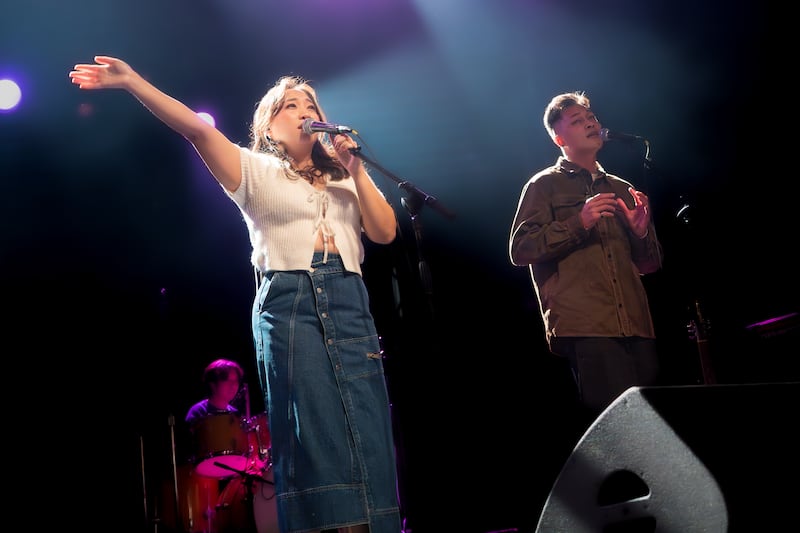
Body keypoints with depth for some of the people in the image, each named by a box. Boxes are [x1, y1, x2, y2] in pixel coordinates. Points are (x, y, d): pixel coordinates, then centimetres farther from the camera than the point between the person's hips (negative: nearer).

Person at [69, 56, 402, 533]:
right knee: (311, 429, -9)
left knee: (367, 431, -5)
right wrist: (133, 82, -13)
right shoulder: (257, 170, 12)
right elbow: (198, 129, -1)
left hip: (349, 302, 3)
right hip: (288, 302, -3)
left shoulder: (345, 177, 22)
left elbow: (385, 232, 10)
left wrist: (357, 169, 4)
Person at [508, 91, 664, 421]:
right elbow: (520, 249, -2)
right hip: (586, 328, -5)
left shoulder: (622, 190, 25)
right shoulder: (544, 185, 11)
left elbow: (650, 264, 26)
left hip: (637, 328, 5)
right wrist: (579, 222, -11)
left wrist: (641, 231, 3)